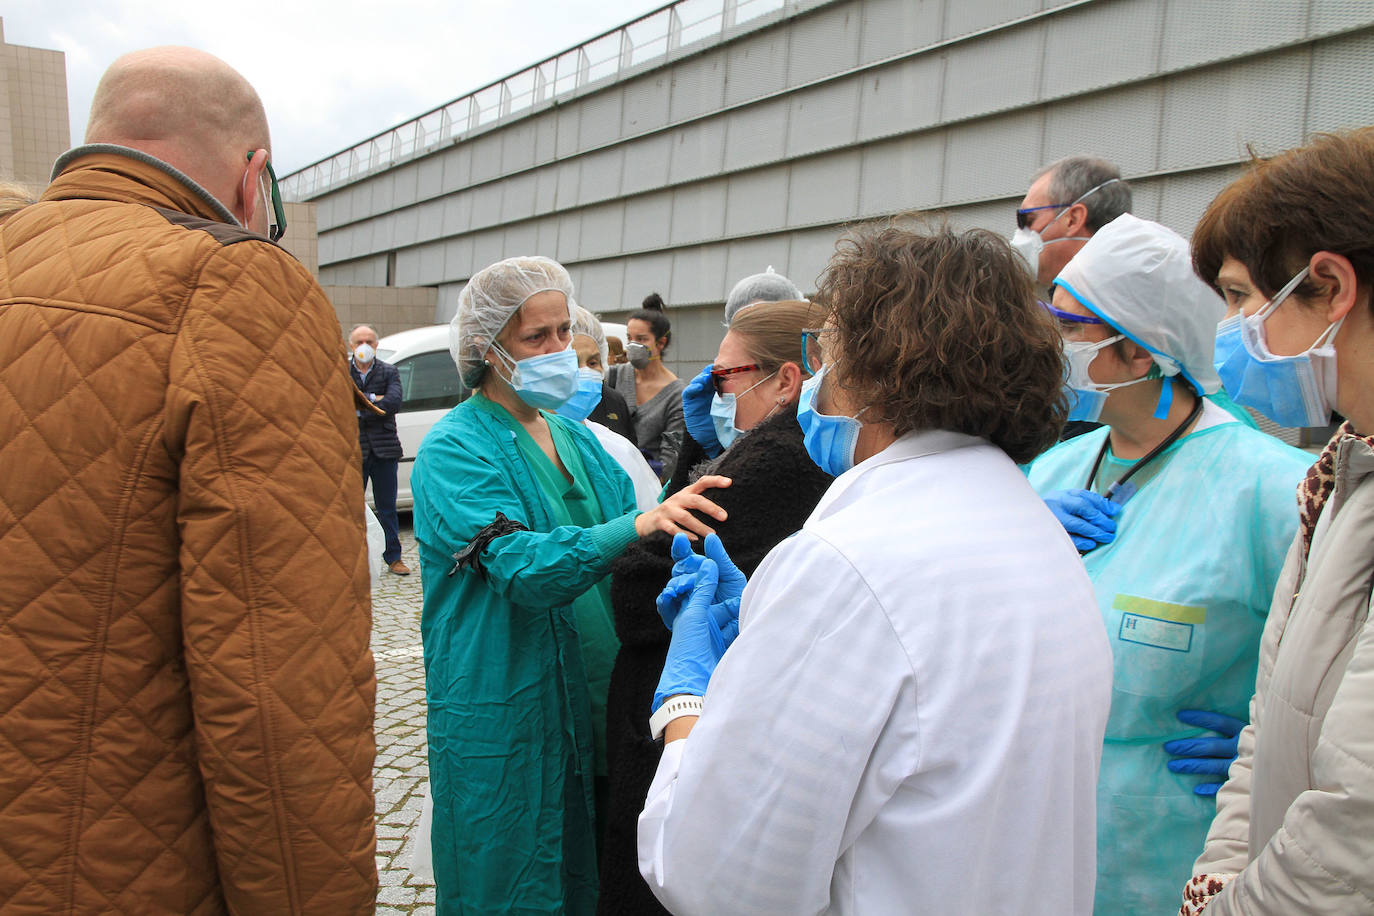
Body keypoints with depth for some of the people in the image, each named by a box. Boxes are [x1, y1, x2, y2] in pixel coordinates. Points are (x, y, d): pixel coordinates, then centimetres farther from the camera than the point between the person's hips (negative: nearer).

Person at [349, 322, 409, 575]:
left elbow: (393, 402, -11)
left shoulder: (389, 372, 6)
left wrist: (359, 409, -13)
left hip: (384, 448, 1)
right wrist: (373, 399, -14)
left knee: (387, 507, 9)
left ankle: (393, 557, 17)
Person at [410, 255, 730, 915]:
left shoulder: (573, 435, 9)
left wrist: (683, 518, -11)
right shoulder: (455, 449, -13)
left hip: (591, 702, 7)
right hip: (504, 717, -6)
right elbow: (524, 567, -27)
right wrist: (637, 526, -41)